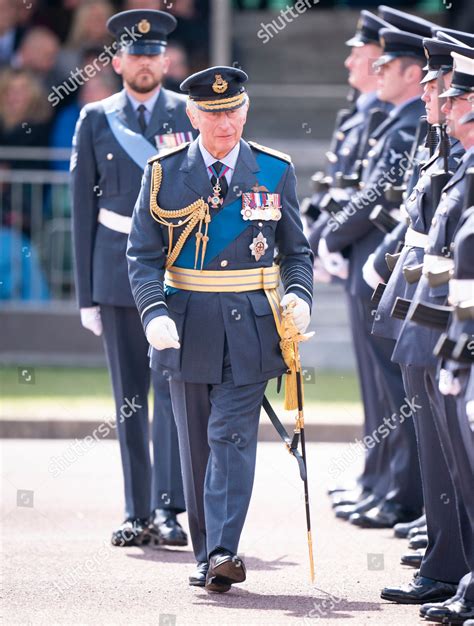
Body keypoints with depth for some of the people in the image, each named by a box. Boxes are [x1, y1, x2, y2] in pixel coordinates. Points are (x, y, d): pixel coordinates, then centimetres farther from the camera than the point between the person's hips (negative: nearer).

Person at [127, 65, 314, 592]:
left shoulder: (275, 172, 4)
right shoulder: (164, 174, 2)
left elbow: (295, 251, 11)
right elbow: (144, 255, 1)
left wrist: (299, 296, -9)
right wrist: (154, 312, -15)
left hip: (250, 326, -1)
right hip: (187, 326, 1)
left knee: (232, 437, -11)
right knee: (195, 446, 7)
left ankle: (223, 552, -17)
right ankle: (206, 556, 15)